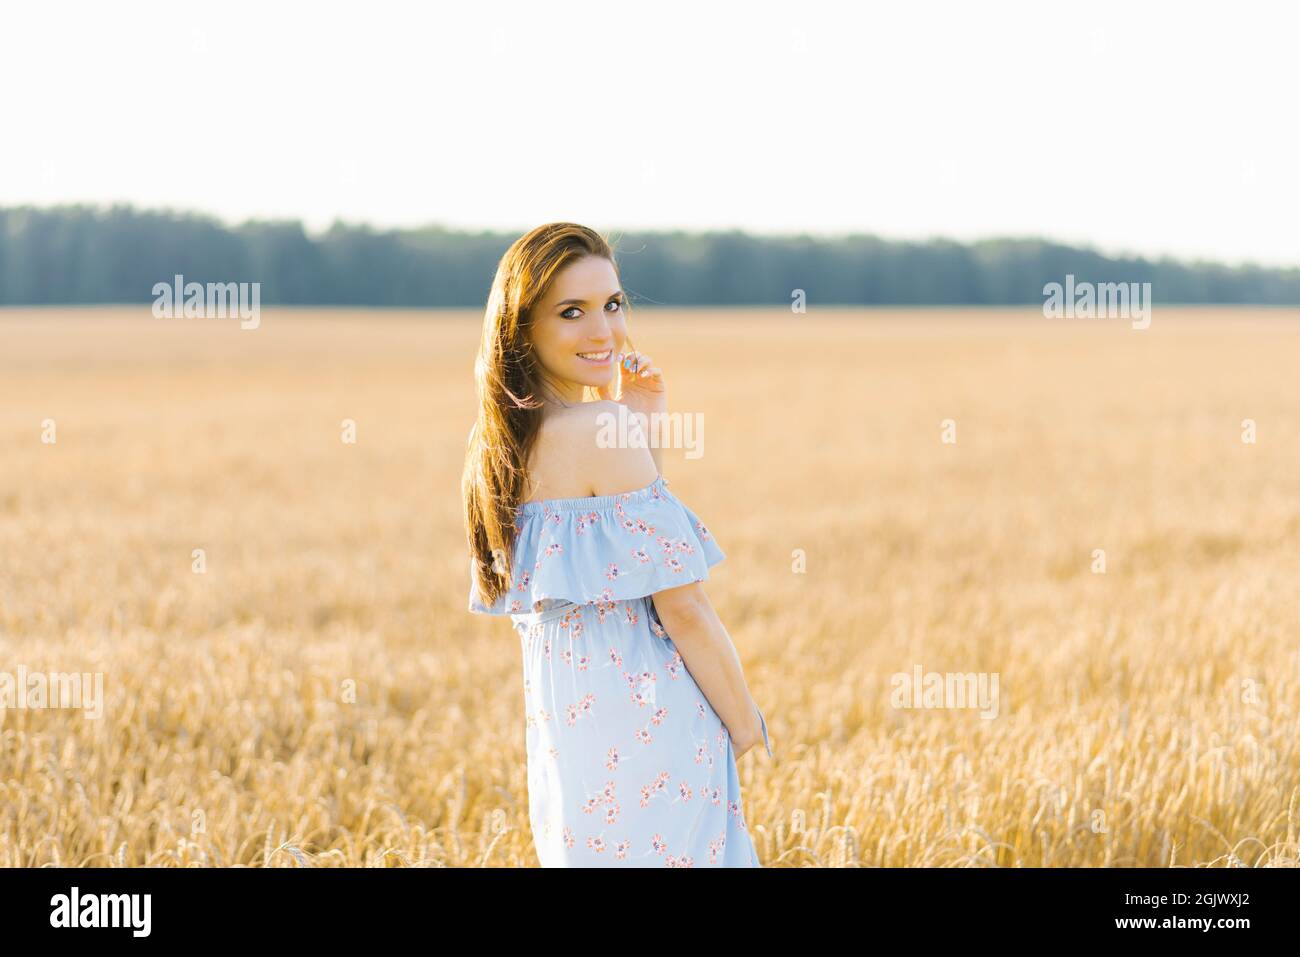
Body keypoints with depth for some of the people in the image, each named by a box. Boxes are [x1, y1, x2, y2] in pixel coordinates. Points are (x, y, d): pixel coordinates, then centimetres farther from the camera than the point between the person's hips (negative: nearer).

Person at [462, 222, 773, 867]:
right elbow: (680, 604, -16)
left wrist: (641, 428, 11)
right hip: (643, 723, -9)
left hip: (559, 719, 9)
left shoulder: (501, 439, 8)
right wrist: (748, 728, -5)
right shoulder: (599, 430, -16)